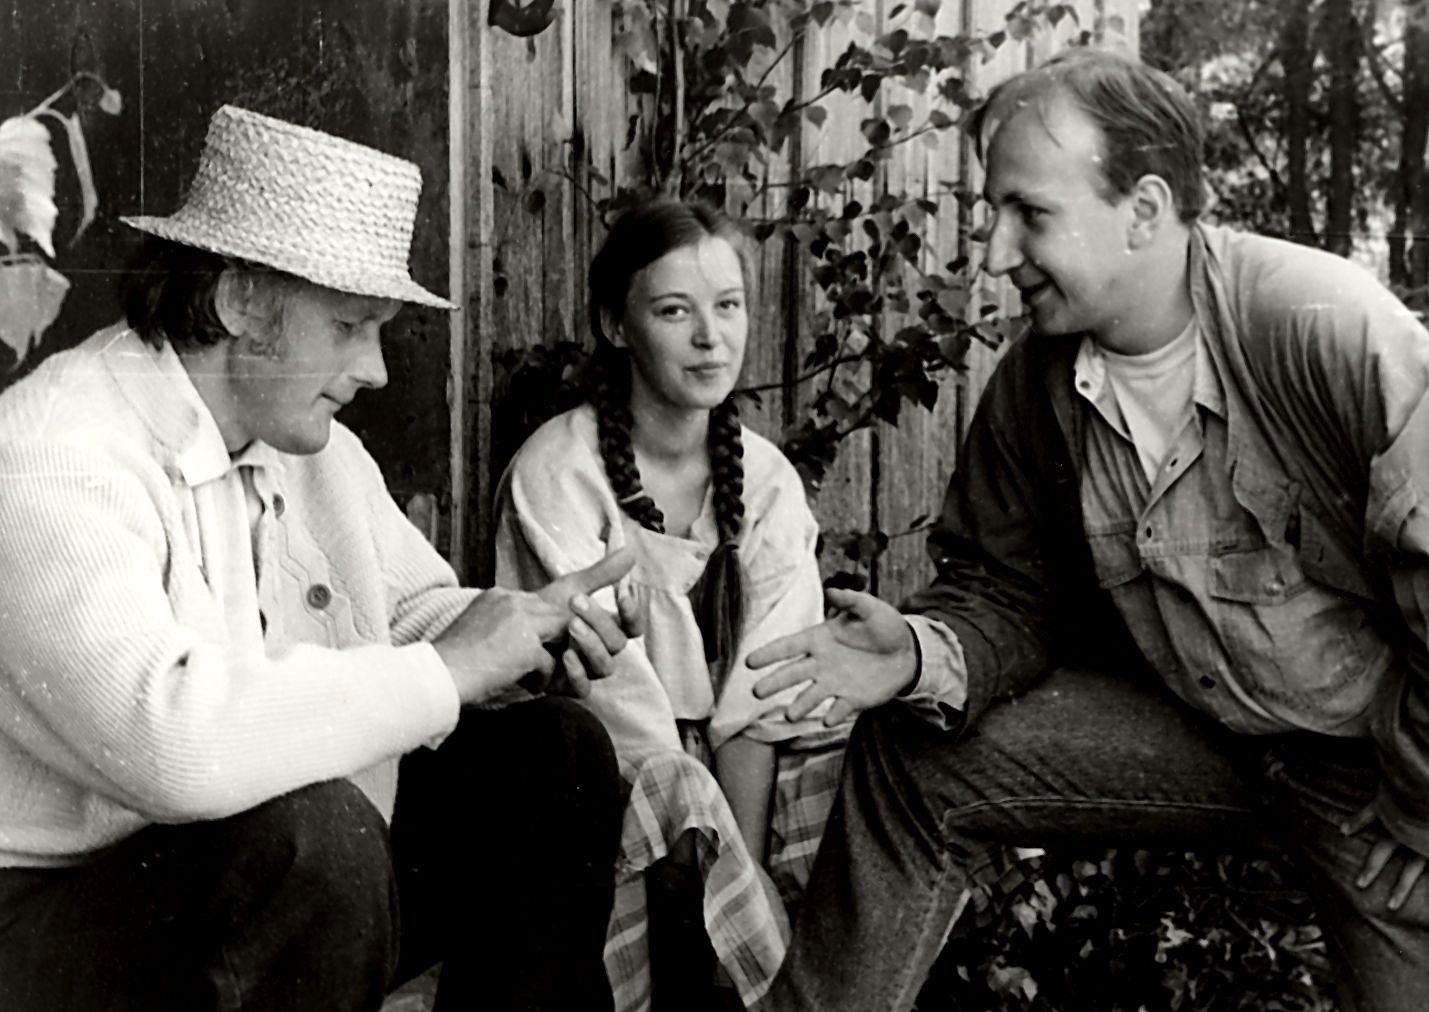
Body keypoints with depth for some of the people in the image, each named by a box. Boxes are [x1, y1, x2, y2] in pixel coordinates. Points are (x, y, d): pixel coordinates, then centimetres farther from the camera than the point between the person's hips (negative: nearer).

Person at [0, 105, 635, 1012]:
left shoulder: (318, 448, 6)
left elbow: (415, 607, 18)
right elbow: (167, 741, -36)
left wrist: (525, 629, -6)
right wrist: (448, 668, -26)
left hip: (318, 875, 8)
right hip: (78, 915, -8)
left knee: (556, 753, -1)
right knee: (310, 829, -35)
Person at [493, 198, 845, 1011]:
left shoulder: (766, 479, 3)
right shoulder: (558, 475, -11)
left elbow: (758, 706, -6)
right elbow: (618, 699, -18)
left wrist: (743, 858, -21)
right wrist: (727, 881, -24)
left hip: (743, 783, 5)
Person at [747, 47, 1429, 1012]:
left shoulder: (1335, 335, -27)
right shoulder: (1035, 387, -9)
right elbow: (1008, 588, 1)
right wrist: (920, 653, -22)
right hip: (1198, 726, 4)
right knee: (913, 757, -5)